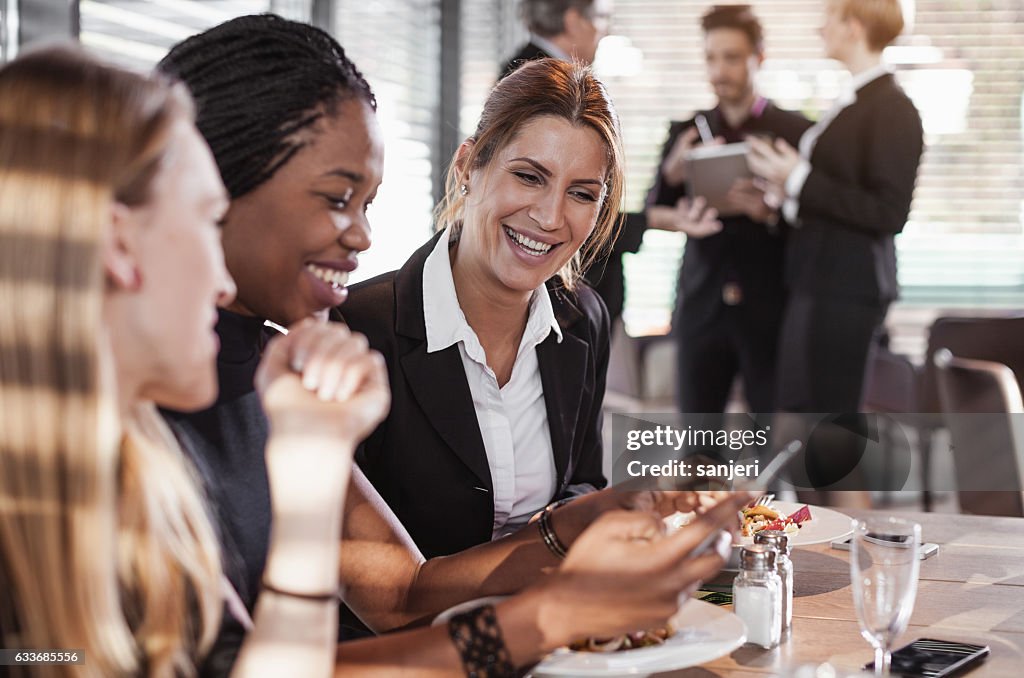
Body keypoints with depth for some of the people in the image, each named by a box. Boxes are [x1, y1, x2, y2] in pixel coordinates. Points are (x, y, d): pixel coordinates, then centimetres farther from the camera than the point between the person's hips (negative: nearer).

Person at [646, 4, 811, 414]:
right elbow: (652, 213, 8)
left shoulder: (795, 132, 0)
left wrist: (772, 213, -21)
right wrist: (679, 220, -13)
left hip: (769, 310, -2)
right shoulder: (686, 133, 9)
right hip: (700, 307, 3)